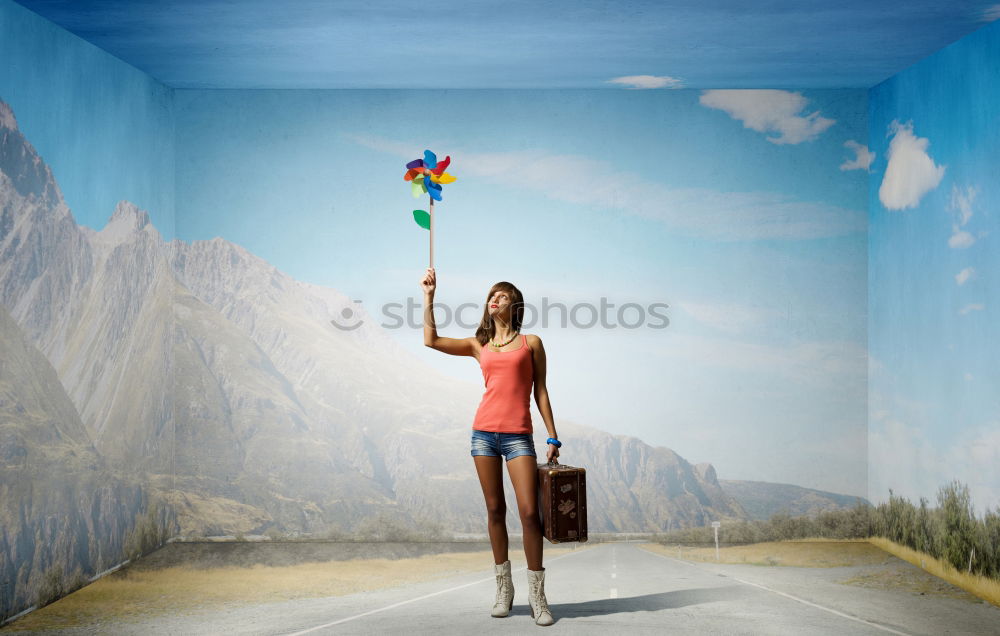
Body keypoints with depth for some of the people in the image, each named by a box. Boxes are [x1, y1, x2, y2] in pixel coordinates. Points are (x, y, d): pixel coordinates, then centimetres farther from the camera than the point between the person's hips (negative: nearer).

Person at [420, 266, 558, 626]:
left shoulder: (531, 343, 8)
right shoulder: (479, 345, 14)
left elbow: (540, 392, 6)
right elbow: (431, 340, 5)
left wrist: (553, 437, 2)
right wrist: (429, 296, 4)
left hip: (518, 435, -2)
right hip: (484, 431, 3)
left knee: (529, 512, -9)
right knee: (495, 510, 6)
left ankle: (537, 595, 0)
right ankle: (503, 589, 17)